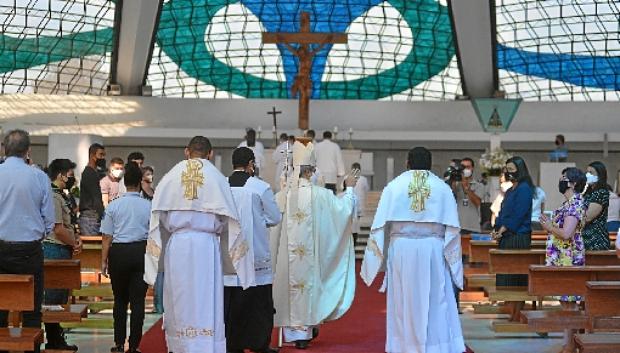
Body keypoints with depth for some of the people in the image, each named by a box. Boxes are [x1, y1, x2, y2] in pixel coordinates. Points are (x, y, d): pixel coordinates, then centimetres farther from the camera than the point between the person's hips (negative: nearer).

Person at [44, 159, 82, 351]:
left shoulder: (62, 196, 15)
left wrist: (76, 238, 7)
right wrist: (75, 243, -8)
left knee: (61, 295, 14)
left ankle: (57, 339, 21)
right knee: (54, 296, -4)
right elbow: (58, 229, -21)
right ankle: (53, 341, 2)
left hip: (63, 251, 10)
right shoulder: (53, 197, -16)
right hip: (55, 250, -10)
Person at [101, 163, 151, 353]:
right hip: (141, 252, 0)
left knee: (120, 300, 14)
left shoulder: (114, 206, -3)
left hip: (118, 252, 1)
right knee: (138, 300, 4)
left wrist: (104, 260, 6)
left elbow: (107, 237, -1)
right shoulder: (148, 206, -4)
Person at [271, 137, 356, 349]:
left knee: (290, 285, 11)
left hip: (287, 252, 2)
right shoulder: (319, 194, -11)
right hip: (309, 252, -2)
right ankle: (304, 331, 16)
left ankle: (292, 331, 15)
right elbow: (343, 208, -1)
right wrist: (349, 189, 15)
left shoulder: (282, 194, -4)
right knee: (307, 284, 10)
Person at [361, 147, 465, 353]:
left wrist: (378, 256, 7)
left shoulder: (394, 186, 0)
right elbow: (452, 228, 0)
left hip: (401, 249, 0)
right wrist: (454, 262, 7)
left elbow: (381, 225, -1)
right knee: (435, 303, 5)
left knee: (404, 302, 8)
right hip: (433, 249, 0)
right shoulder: (443, 188, 1)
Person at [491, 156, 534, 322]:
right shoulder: (510, 190, 19)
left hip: (518, 237, -9)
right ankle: (513, 313, 11)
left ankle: (516, 315, -4)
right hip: (506, 237, 9)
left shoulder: (524, 189, -8)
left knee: (515, 278, -7)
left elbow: (518, 215, -14)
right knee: (505, 275, 7)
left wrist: (502, 230, -13)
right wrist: (496, 229, 3)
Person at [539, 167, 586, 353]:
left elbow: (566, 233, -25)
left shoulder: (574, 203, -16)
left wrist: (548, 227, -10)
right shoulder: (570, 203, 15)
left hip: (569, 259, -10)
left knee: (569, 301, -5)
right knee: (565, 300, 13)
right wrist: (549, 224, 6)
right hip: (563, 258, 10)